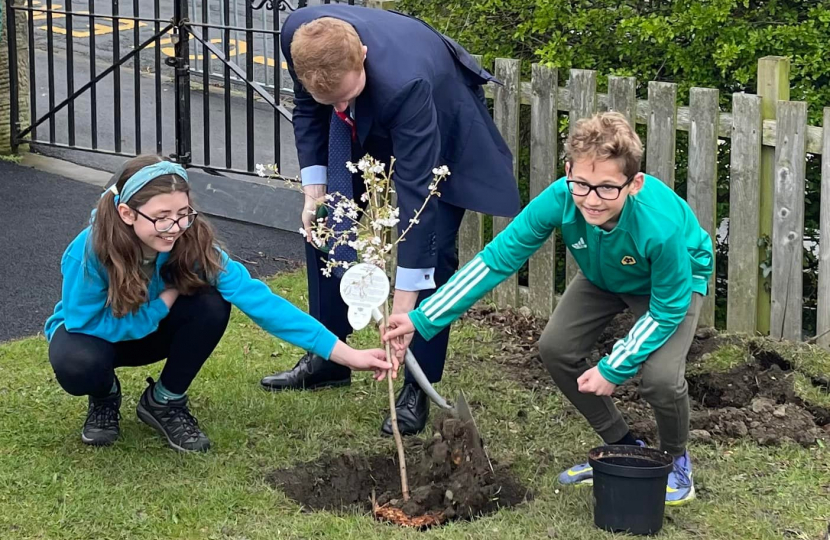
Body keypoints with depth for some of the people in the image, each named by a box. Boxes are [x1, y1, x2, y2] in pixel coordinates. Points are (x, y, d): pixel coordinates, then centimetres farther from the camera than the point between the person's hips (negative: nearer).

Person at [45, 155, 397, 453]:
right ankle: (105, 398, 2)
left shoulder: (193, 243, -28)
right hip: (90, 331, -3)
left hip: (151, 330, 3)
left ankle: (165, 402, -2)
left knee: (211, 307, -28)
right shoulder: (91, 250, -36)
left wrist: (346, 354, -37)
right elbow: (85, 322, -27)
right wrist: (164, 301, -30)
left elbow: (257, 299, -32)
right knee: (79, 365, -38)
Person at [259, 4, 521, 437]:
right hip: (367, 130, 6)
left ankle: (418, 389, -5)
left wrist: (402, 307, -43)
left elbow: (416, 191, -43)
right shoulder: (299, 35, -32)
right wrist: (314, 191, -15)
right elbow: (307, 110, -8)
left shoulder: (405, 83, -47)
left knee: (432, 250, -15)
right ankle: (327, 358, 18)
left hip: (442, 130, -5)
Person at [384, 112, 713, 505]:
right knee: (555, 347, -9)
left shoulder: (661, 226, -44)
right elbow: (496, 259, -28)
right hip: (606, 275, 5)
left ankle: (676, 460, 8)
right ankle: (622, 447, 13)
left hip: (677, 280, -5)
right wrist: (422, 320, -32)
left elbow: (667, 310, -27)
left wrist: (614, 368, -24)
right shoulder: (560, 199, -35)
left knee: (660, 376, -26)